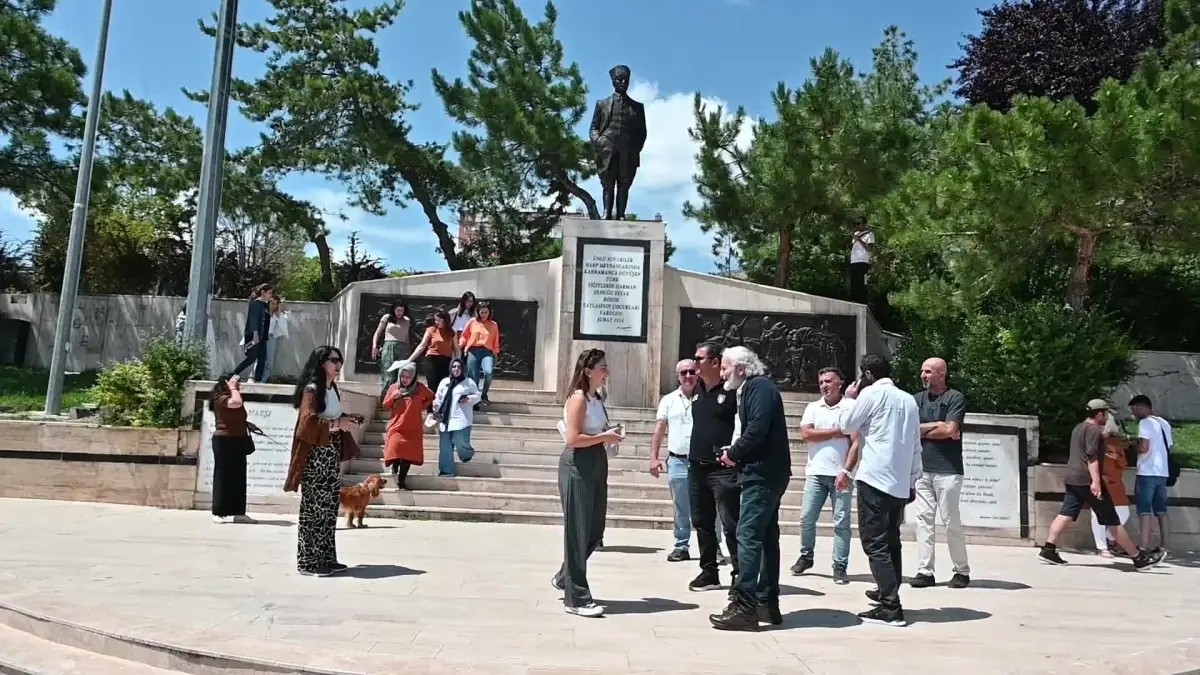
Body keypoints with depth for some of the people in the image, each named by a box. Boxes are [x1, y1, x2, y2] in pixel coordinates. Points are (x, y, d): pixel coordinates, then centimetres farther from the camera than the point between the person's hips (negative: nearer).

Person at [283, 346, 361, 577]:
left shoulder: (332, 389, 14)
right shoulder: (312, 389, -12)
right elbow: (308, 423, -22)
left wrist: (347, 420, 7)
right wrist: (337, 424, -20)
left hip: (332, 455, 9)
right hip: (315, 457, -9)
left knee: (329, 508, 12)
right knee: (313, 509, -4)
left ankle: (326, 558, 20)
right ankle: (308, 562, 3)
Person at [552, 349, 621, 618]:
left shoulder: (596, 398, 15)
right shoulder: (578, 398, -12)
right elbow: (573, 438, -20)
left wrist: (610, 434, 3)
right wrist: (605, 437, -14)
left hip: (596, 464, 9)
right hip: (577, 466, -9)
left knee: (594, 531, 14)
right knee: (578, 532, -3)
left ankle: (564, 577, 35)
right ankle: (576, 598, 5)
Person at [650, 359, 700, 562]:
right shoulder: (668, 400, 8)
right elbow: (659, 430, 8)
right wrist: (654, 457, 0)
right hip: (677, 461, 2)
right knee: (680, 510, 11)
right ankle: (681, 547, 19)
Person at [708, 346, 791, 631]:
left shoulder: (759, 387, -12)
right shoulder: (751, 388, 18)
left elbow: (757, 428, -24)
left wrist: (733, 453, -12)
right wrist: (736, 453, 2)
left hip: (762, 474, -11)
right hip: (766, 473, 11)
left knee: (748, 535, -11)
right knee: (766, 536, 13)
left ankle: (744, 606, -10)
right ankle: (767, 603, 20)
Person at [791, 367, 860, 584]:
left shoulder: (851, 407, -2)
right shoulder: (813, 407, 9)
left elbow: (856, 443, -7)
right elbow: (806, 434, -5)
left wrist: (846, 471, -16)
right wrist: (838, 431, -7)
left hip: (841, 473, -3)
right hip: (816, 472, 3)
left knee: (841, 522, 0)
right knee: (807, 518, 5)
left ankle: (840, 566, 7)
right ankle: (806, 556, 23)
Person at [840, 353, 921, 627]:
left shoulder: (871, 393, -5)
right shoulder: (909, 399, 14)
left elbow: (847, 427, 5)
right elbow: (916, 445, 14)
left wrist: (851, 399, 18)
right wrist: (912, 480, 19)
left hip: (874, 479, -7)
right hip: (901, 482, 7)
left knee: (875, 544, -6)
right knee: (891, 542, 19)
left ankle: (891, 608, -11)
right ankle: (888, 593, 30)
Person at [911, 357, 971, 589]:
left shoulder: (955, 398, -2)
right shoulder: (917, 399, 13)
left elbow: (950, 430, -13)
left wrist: (922, 429, -1)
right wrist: (936, 426, -8)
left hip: (947, 470, -5)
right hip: (922, 468, 5)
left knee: (951, 521, 0)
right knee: (924, 520, 3)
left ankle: (962, 571, 13)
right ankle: (925, 571, 6)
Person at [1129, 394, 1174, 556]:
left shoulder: (1145, 422, -10)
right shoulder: (1164, 423, 16)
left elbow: (1144, 447, -19)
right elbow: (1168, 447, 18)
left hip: (1147, 472, -8)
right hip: (1162, 472, 8)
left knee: (1145, 511, -7)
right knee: (1161, 511, 11)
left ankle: (1143, 549, -8)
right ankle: (1163, 548, 13)